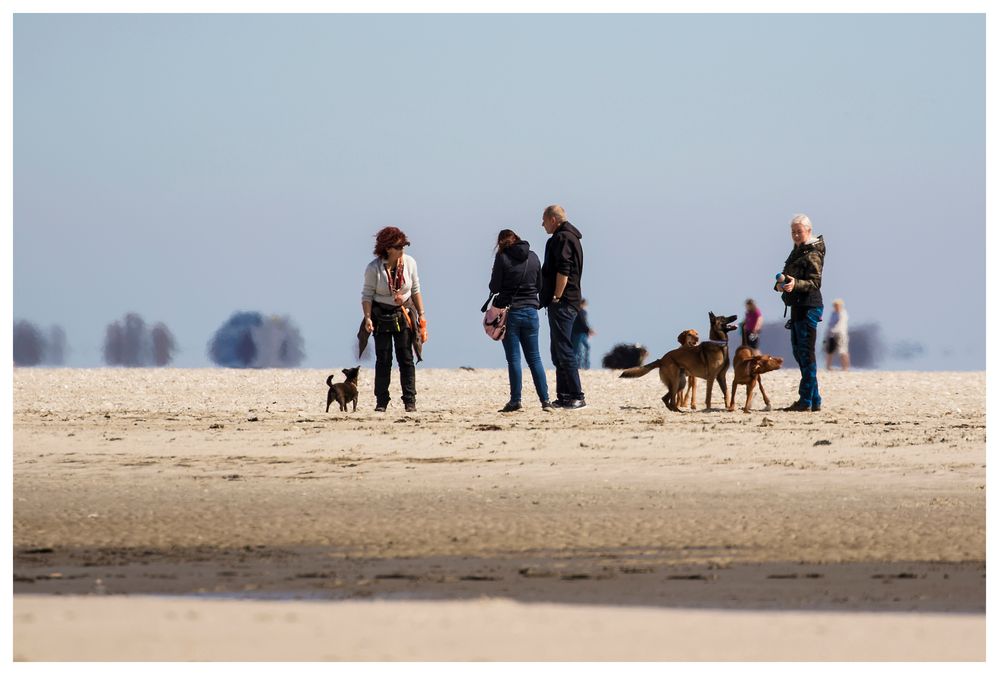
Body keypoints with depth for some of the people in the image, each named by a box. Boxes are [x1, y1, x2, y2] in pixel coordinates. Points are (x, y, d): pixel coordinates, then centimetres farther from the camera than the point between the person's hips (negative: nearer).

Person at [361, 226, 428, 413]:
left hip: (404, 314, 2)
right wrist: (368, 318, -19)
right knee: (383, 360, 0)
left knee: (406, 359, -1)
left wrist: (421, 315, 2)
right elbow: (367, 294, -7)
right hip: (382, 316, -2)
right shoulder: (374, 268, -13)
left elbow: (415, 291, 4)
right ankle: (381, 401, 7)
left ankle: (410, 401, 2)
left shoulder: (409, 263, -5)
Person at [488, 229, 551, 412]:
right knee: (534, 358, 10)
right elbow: (539, 286, 10)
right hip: (530, 311, 4)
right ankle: (545, 400, 5)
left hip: (510, 312, -4)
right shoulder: (533, 257, 5)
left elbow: (494, 287, -7)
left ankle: (515, 401, -2)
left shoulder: (503, 257, -8)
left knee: (513, 358, 0)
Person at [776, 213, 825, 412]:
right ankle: (814, 401, 16)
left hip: (808, 306, -10)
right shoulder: (797, 251, 17)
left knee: (806, 353, -9)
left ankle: (806, 401, -8)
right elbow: (788, 276, 19)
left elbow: (815, 282, -18)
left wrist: (795, 284, -35)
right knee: (798, 351, 12)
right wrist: (780, 285, -3)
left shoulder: (813, 254, -10)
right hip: (797, 306, 10)